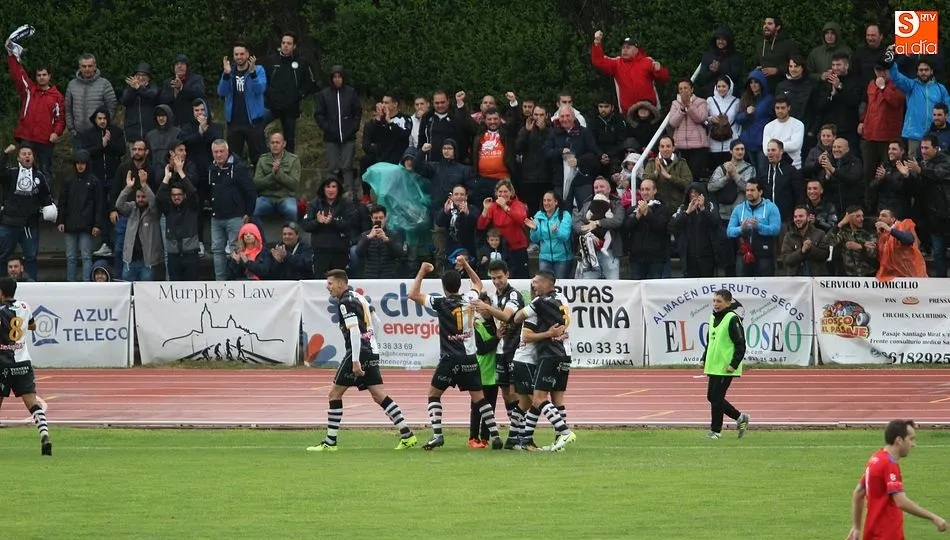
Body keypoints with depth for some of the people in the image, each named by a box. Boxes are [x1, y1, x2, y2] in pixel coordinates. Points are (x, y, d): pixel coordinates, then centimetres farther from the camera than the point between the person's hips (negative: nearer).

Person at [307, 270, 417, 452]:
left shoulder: (346, 302, -12)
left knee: (335, 393, -1)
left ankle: (330, 442, 0)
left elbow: (354, 331, -21)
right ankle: (407, 435, 0)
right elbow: (374, 322, 24)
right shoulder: (358, 297, 16)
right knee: (380, 396, 7)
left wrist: (356, 361, -24)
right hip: (372, 351, 9)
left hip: (359, 352, -9)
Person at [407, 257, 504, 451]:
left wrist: (422, 272, 4)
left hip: (450, 359, -4)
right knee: (479, 397, 9)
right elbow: (478, 284, 26)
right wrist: (465, 265, 27)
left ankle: (437, 434, -4)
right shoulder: (469, 300, 2)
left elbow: (413, 295, -2)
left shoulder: (441, 303, -9)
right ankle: (495, 435, 1)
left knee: (434, 394, 9)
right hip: (469, 358, 4)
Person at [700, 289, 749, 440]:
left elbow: (741, 344, -14)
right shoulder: (713, 318, 14)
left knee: (717, 398, -6)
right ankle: (740, 418, 24)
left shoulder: (733, 319, -13)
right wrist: (704, 359, 15)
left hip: (726, 368, -9)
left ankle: (715, 430, 4)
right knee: (711, 397, 12)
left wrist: (734, 364, -18)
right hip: (713, 366, 9)